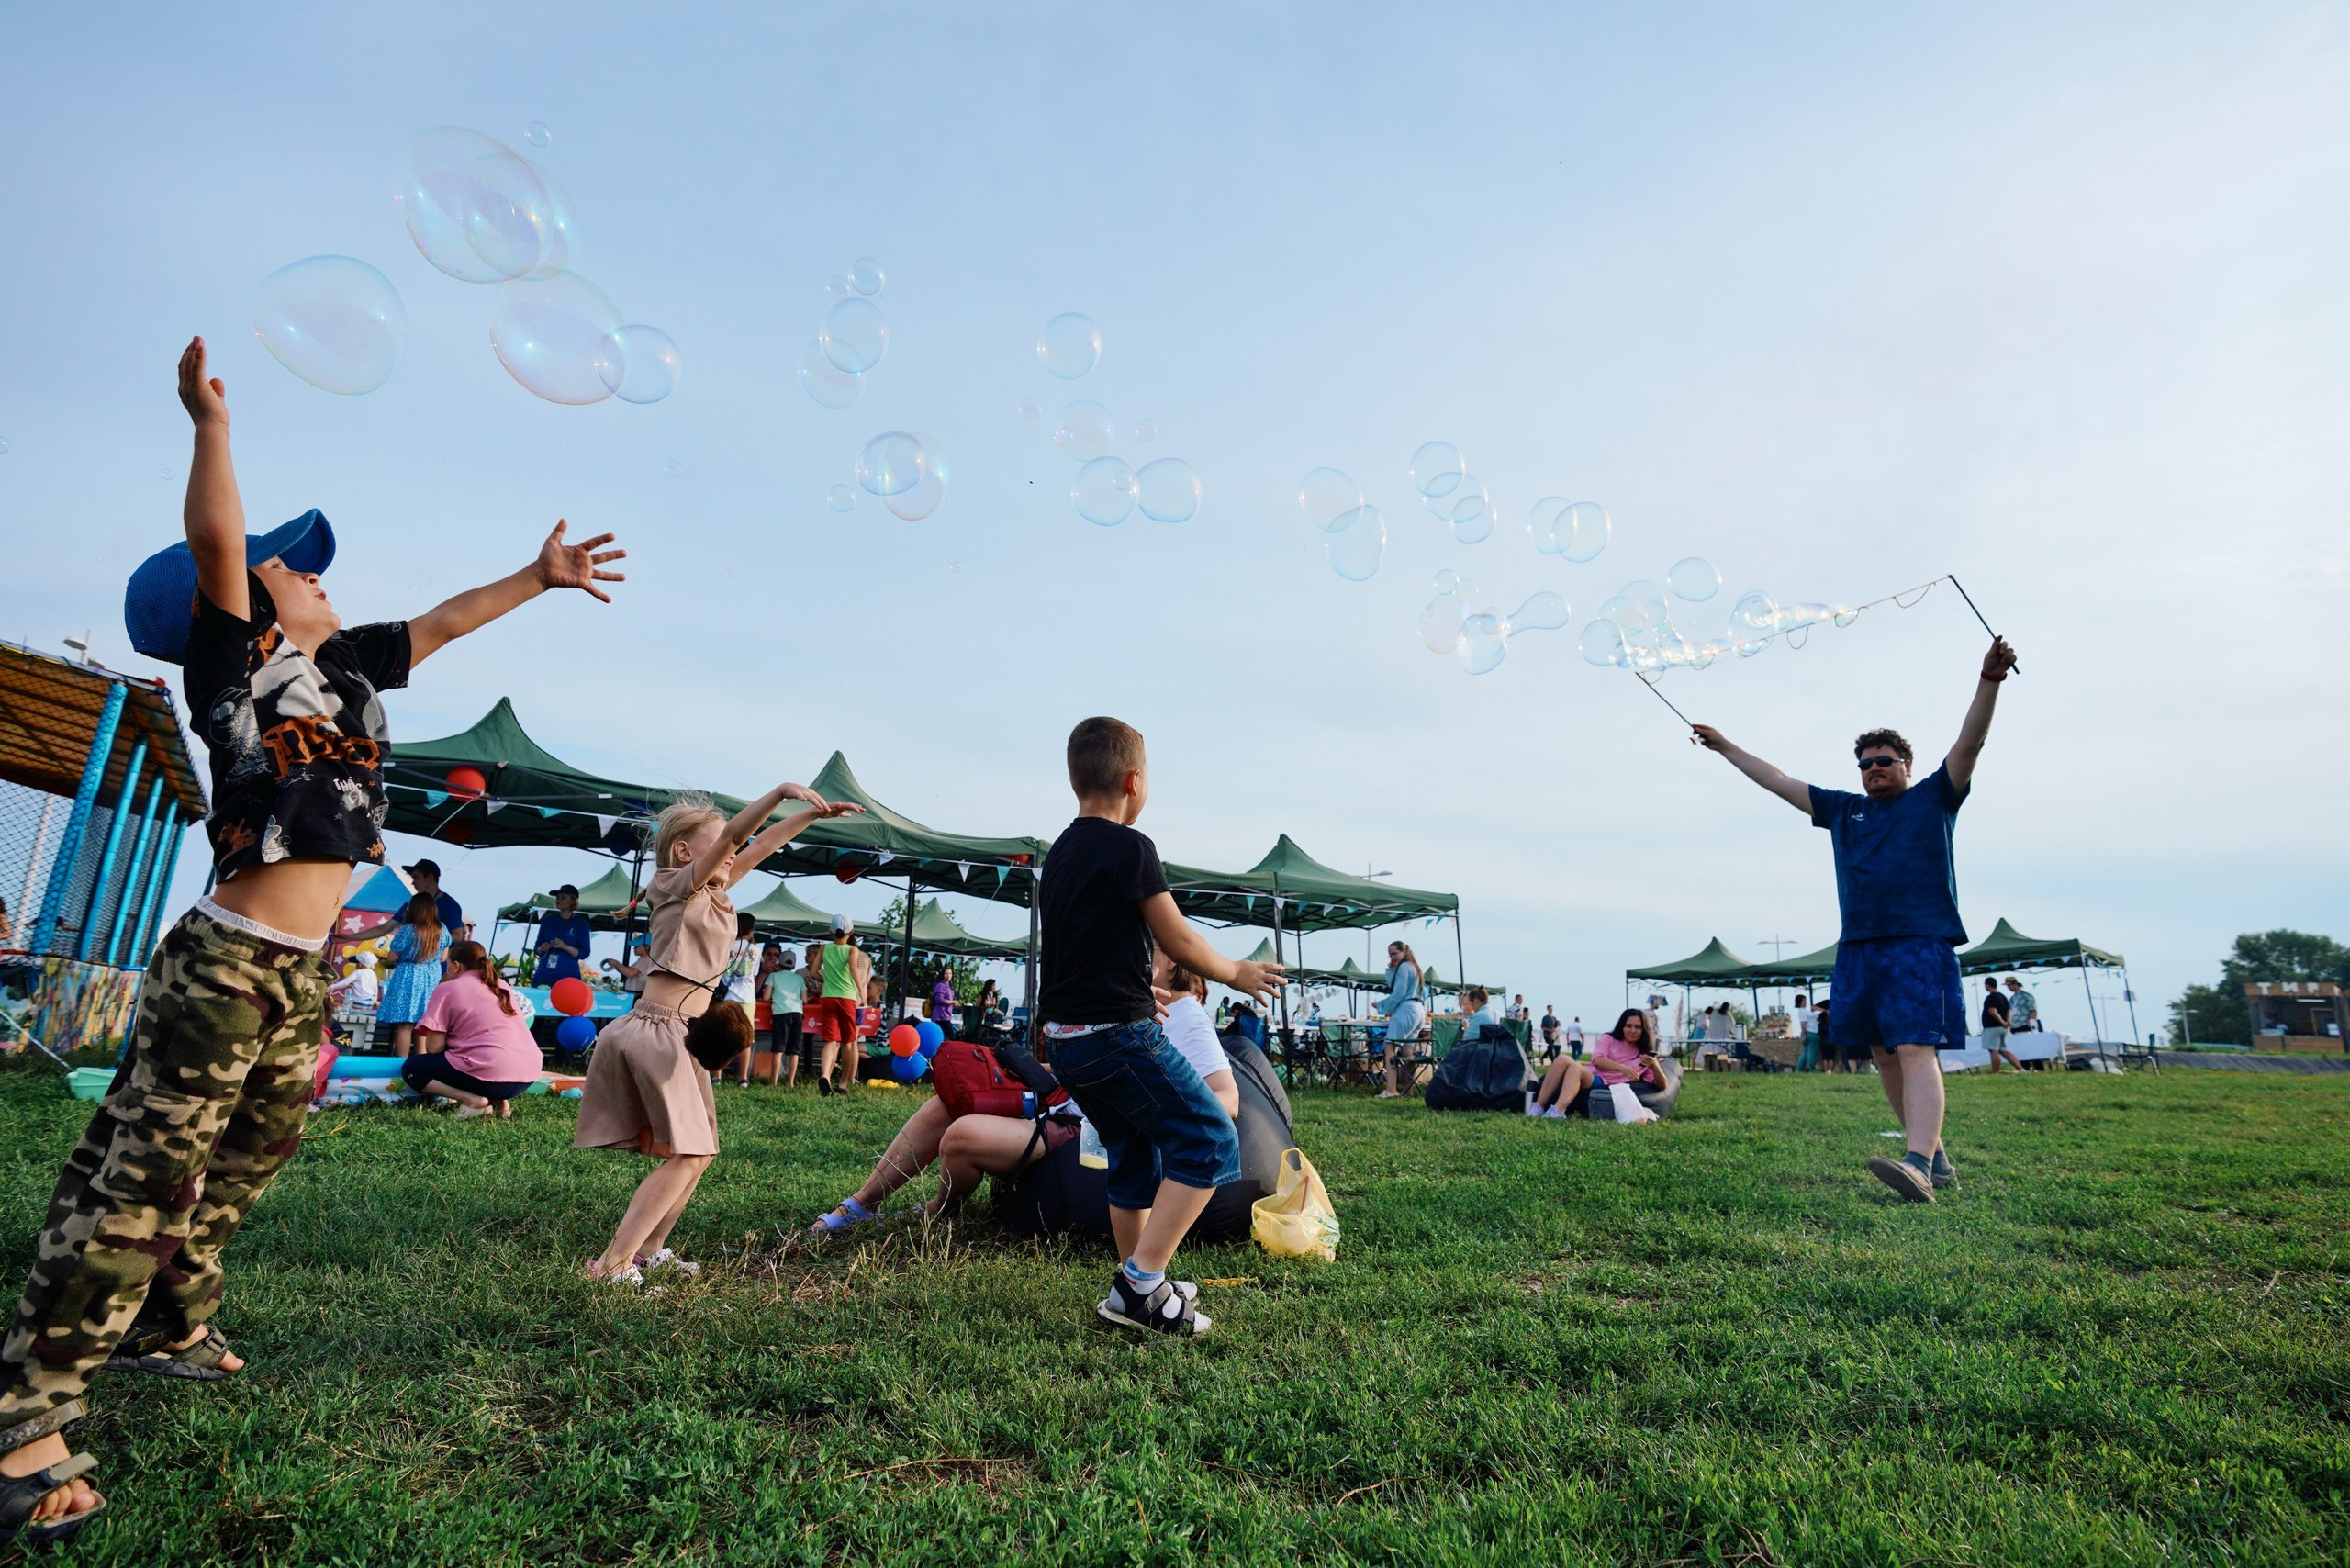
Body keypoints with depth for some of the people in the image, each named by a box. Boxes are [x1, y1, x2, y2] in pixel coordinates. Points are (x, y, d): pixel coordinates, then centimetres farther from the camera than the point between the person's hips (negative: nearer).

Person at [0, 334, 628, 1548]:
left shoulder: (344, 664, 14)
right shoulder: (234, 656, -4)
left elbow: (440, 623, 23)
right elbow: (215, 542, -19)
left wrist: (538, 576, 25)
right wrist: (210, 422, -29)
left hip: (303, 973, 8)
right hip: (226, 963, -8)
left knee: (244, 1165, 19)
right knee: (143, 1178, -6)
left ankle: (170, 1324, 36)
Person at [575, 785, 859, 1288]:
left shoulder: (715, 892, 15)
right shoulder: (676, 885, -6)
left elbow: (761, 844, 15)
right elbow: (732, 834, -21)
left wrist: (815, 813, 7)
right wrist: (779, 792, -33)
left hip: (682, 1036, 9)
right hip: (657, 1031, -9)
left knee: (698, 1151, 14)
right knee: (686, 1155, -7)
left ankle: (648, 1250, 22)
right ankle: (613, 1263, -4)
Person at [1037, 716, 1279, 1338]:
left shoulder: (1058, 855, 14)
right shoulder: (1130, 848, -13)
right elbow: (1178, 941, -11)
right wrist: (1235, 972, 8)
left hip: (1067, 1040, 9)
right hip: (1119, 1034, -9)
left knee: (1134, 1157, 21)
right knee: (1209, 1143, -1)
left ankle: (1138, 1284, 30)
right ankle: (1141, 1286, -4)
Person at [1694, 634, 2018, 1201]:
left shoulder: (1933, 798, 9)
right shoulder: (1843, 809, 20)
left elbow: (1970, 742, -4)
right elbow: (1778, 781, 25)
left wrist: (1989, 681, -17)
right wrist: (1725, 747, 27)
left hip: (1920, 944, -5)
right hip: (1859, 947, 6)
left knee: (1915, 1050, -17)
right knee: (1885, 1055, 6)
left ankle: (1918, 1165, -27)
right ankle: (1936, 1155, 15)